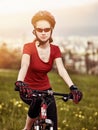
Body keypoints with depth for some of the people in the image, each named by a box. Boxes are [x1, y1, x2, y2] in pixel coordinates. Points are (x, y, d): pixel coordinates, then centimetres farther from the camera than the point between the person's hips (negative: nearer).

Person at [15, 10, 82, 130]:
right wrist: (19, 82, -57)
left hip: (45, 89, 4)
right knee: (37, 102, -36)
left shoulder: (55, 50, -7)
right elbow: (24, 66, -35)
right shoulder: (29, 47, -17)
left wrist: (72, 87, -40)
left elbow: (61, 69, -21)